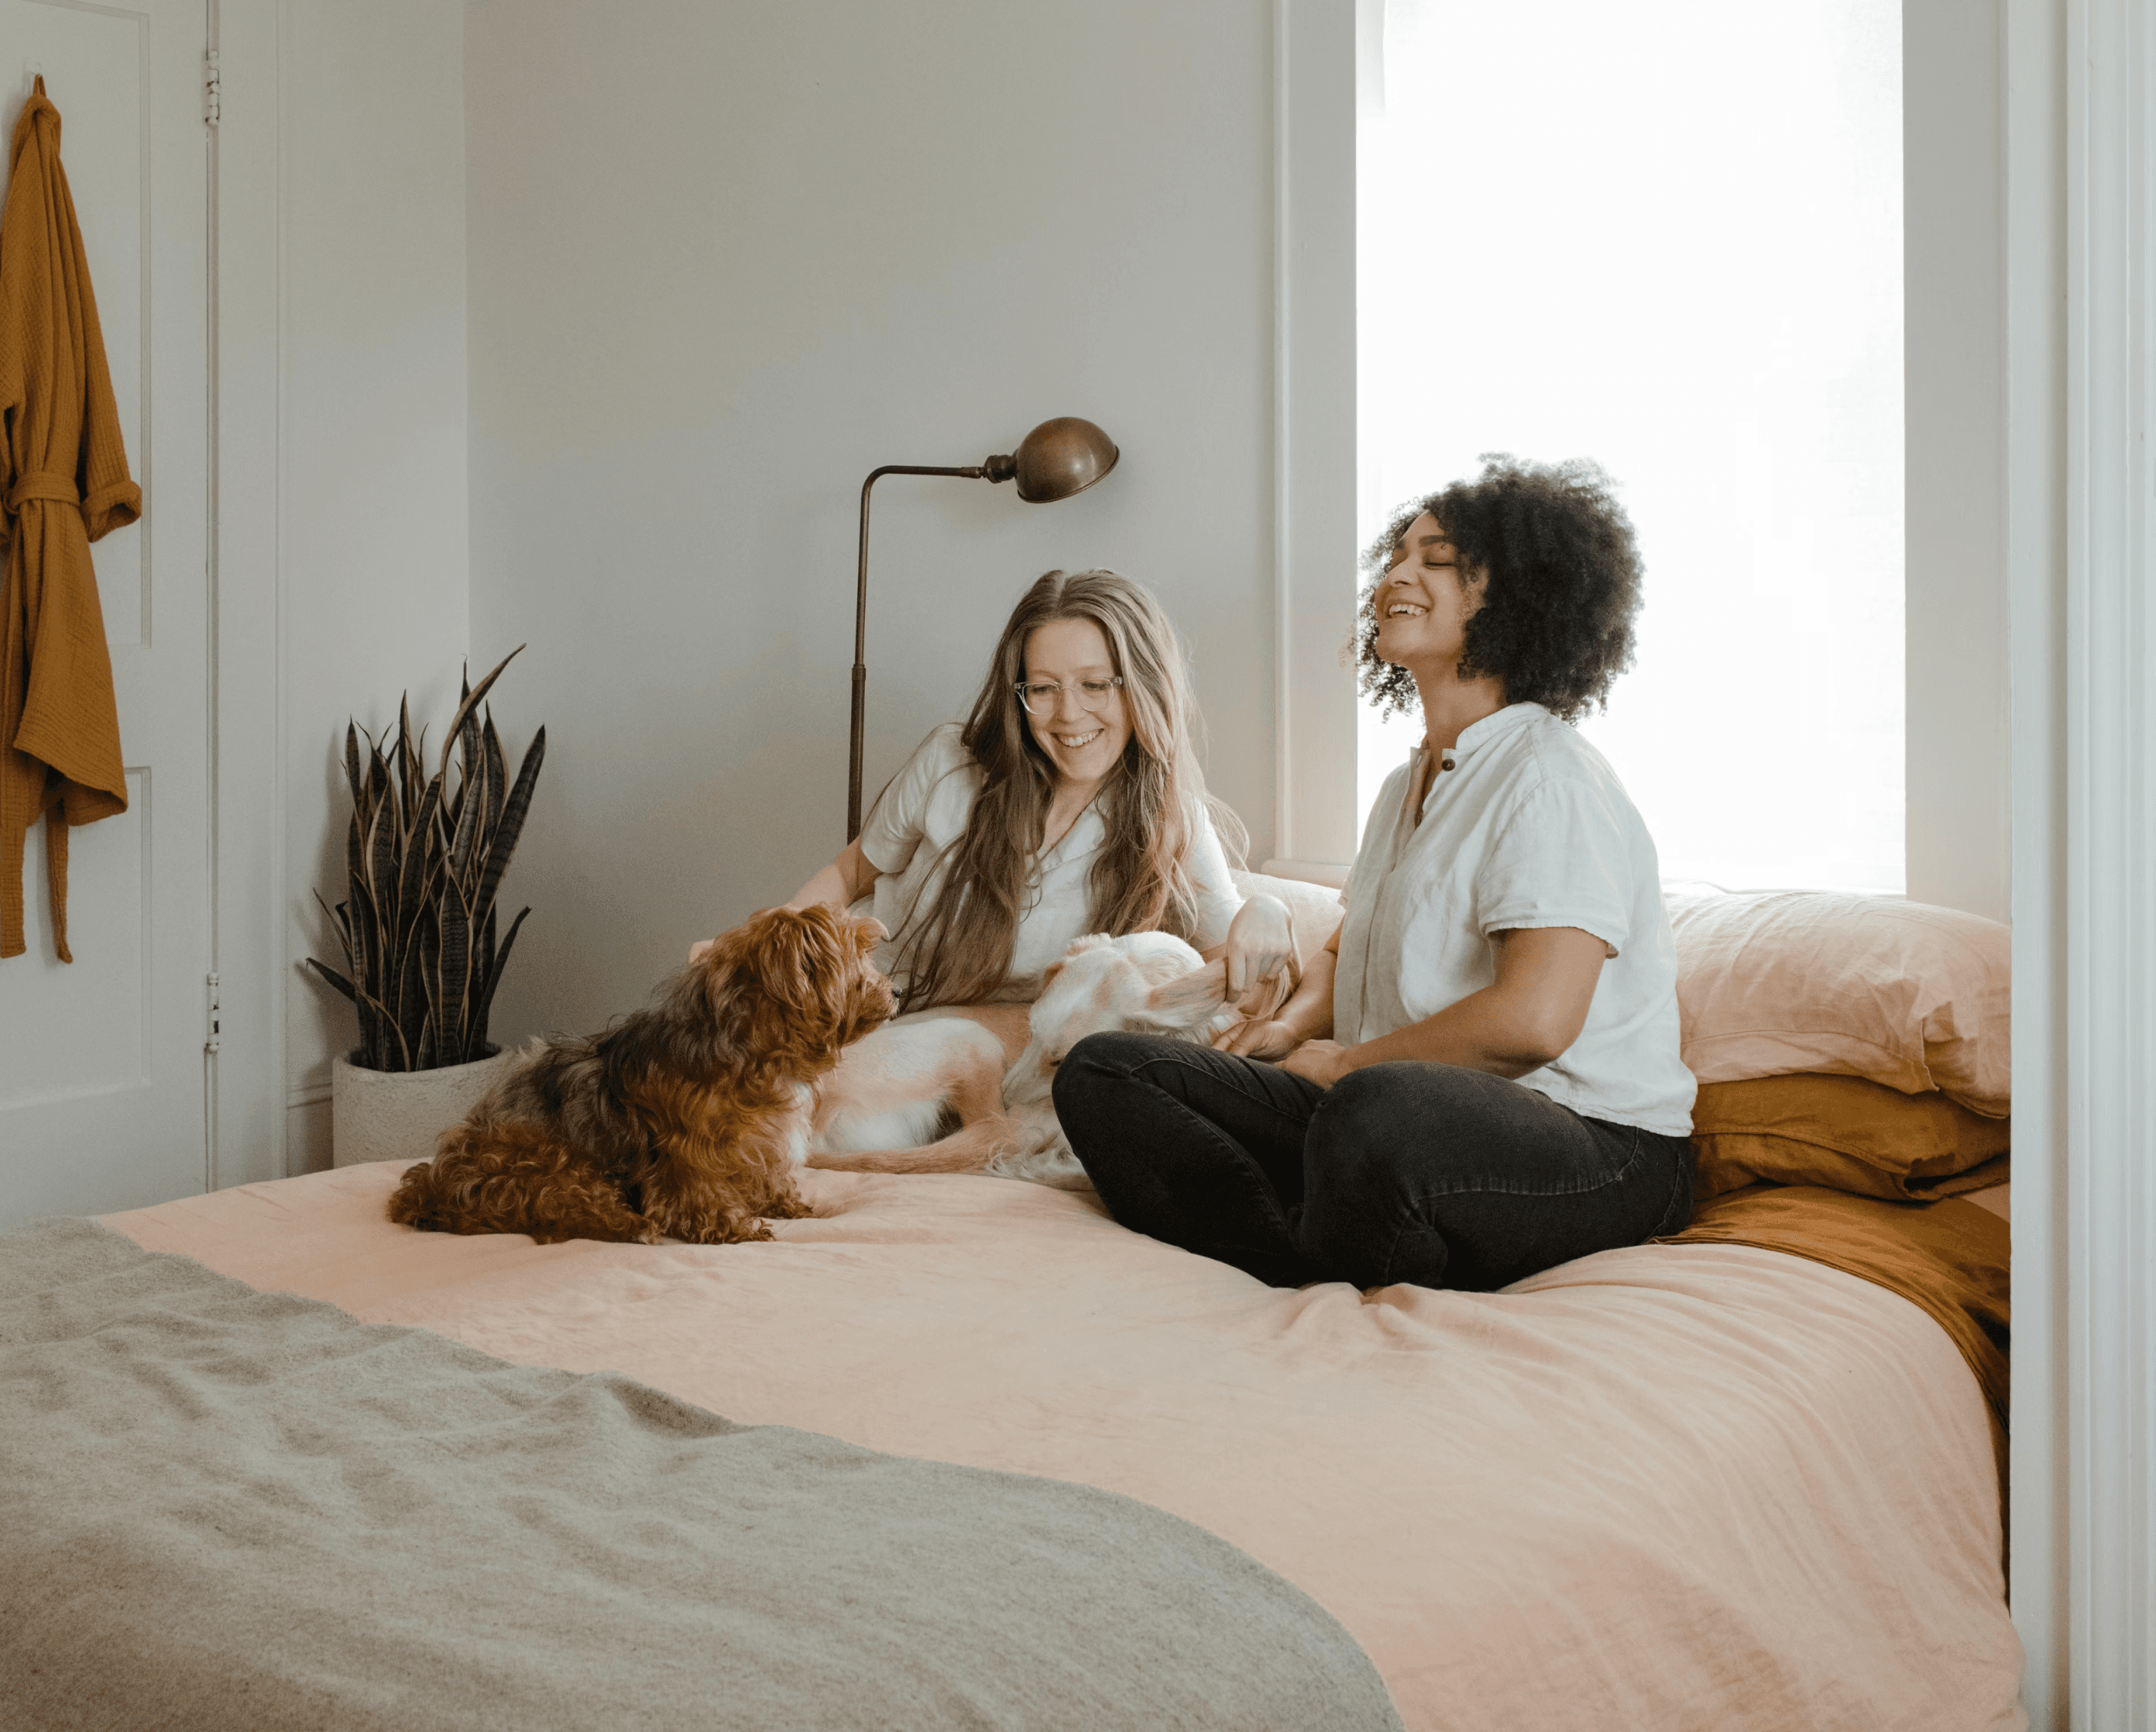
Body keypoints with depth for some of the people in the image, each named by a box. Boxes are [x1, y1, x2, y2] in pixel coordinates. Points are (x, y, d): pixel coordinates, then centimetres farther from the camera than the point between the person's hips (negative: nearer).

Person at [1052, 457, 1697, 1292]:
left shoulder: (1551, 779, -10)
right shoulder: (1407, 786, 21)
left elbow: (1533, 1019, -22)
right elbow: (1344, 953, 32)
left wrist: (1345, 1061, -9)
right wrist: (1296, 1024, 8)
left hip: (1594, 1145, -9)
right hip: (1410, 1124, 9)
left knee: (1378, 1111, -44)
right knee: (1102, 1070, -5)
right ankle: (1326, 1279, -22)